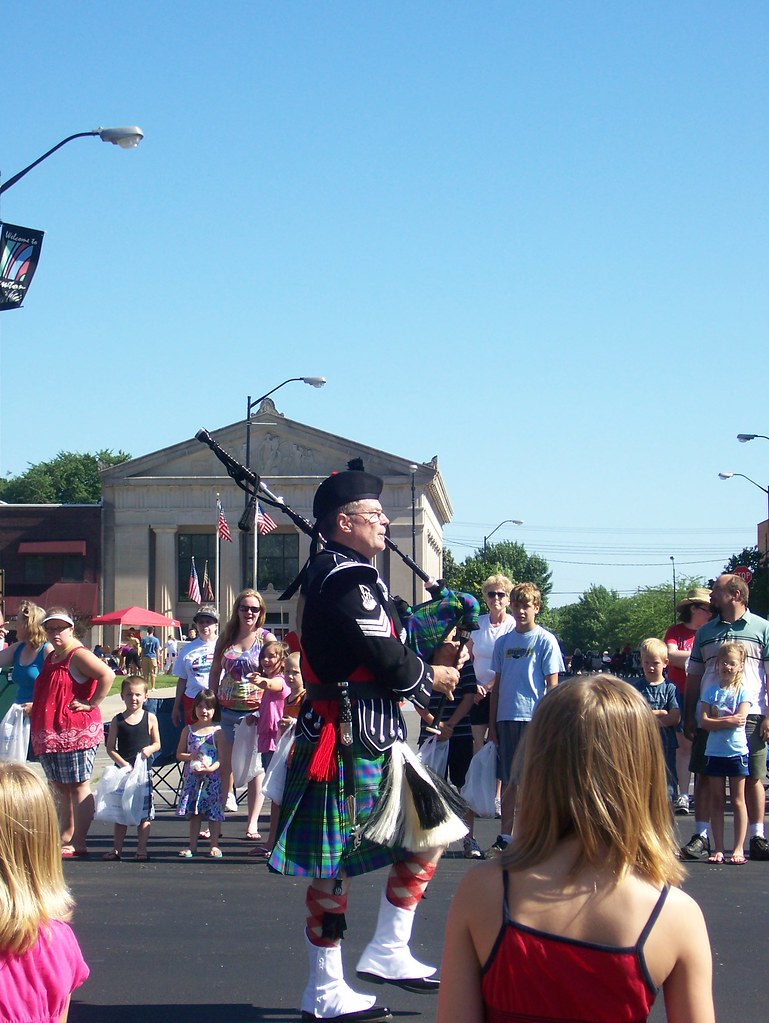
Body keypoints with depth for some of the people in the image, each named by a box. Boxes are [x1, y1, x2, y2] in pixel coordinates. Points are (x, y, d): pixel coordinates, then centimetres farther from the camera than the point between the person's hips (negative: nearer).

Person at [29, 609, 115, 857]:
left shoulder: (78, 655, -10)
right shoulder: (50, 658, 17)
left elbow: (108, 675, -23)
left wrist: (92, 704, -19)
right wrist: (33, 707, 18)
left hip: (77, 732, -9)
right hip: (51, 733, 9)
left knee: (78, 787, -5)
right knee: (60, 788, 12)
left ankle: (78, 843, -4)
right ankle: (65, 839, 18)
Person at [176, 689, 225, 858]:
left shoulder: (217, 731, -2)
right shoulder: (188, 730, 7)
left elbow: (222, 757, -6)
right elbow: (179, 754, 7)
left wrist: (211, 768, -23)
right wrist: (192, 757, -11)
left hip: (212, 776, -3)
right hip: (192, 777, 3)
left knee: (213, 812, 0)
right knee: (194, 813, 7)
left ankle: (214, 846, 8)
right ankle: (192, 846, 14)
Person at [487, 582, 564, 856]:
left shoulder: (545, 641, -1)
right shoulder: (503, 641, 13)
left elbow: (552, 685, -3)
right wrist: (492, 723, 13)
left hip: (533, 719, -4)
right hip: (506, 719, 4)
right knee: (511, 781, 9)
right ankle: (505, 838, 13)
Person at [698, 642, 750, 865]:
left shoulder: (743, 692, 1)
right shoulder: (711, 691, 5)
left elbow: (740, 719, -13)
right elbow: (703, 722, -5)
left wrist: (716, 720, -10)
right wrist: (728, 721, -14)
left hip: (736, 752, -2)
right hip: (714, 752, 2)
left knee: (737, 801, 3)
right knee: (717, 801, 6)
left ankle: (738, 849, 6)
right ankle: (717, 849, 9)